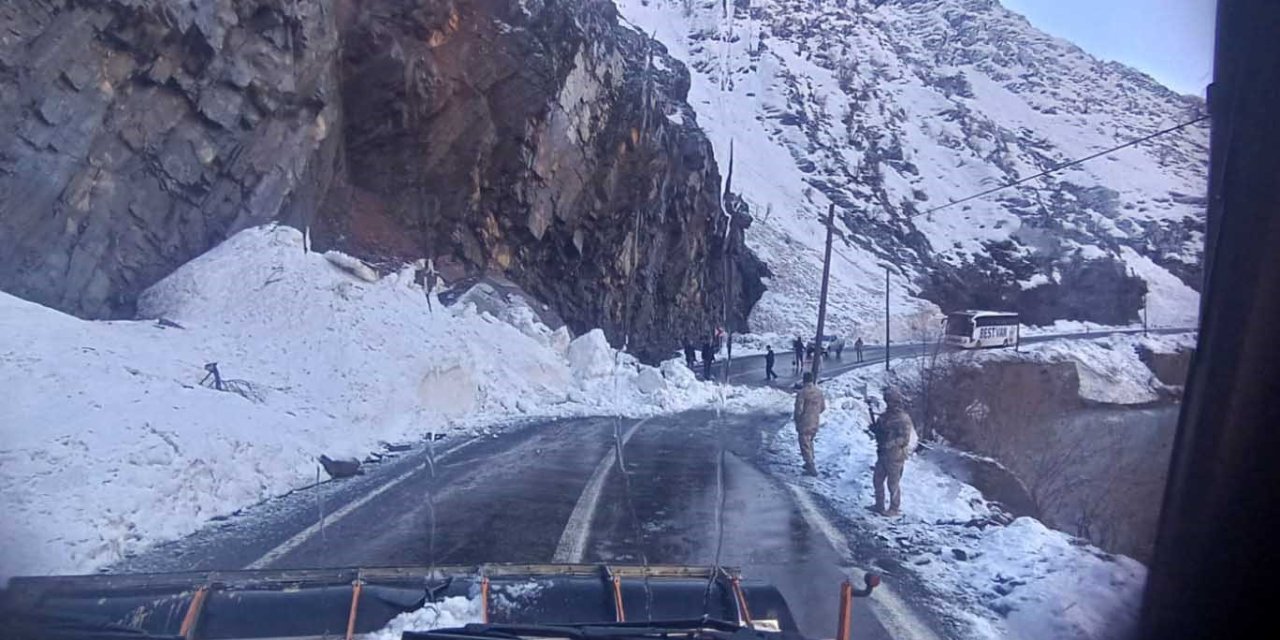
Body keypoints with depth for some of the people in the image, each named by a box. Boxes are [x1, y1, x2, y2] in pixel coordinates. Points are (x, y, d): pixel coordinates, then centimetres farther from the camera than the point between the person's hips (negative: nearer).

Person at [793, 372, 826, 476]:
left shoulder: (801, 393, -19)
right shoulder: (819, 391, 0)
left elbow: (798, 409, -18)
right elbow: (823, 407, 8)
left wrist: (796, 420, -2)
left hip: (804, 424, -6)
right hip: (815, 423, 7)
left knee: (805, 446, 1)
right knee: (810, 442, 25)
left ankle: (811, 468, 0)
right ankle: (810, 463, 34)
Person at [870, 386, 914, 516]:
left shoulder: (903, 419, -16)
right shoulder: (885, 415, 9)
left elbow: (905, 439, -19)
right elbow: (880, 430, 20)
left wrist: (889, 444, -28)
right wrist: (874, 428, -2)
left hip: (895, 457, -8)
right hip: (883, 454, 8)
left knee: (893, 483, 2)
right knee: (877, 480, 15)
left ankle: (894, 509, 16)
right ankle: (879, 505, 28)